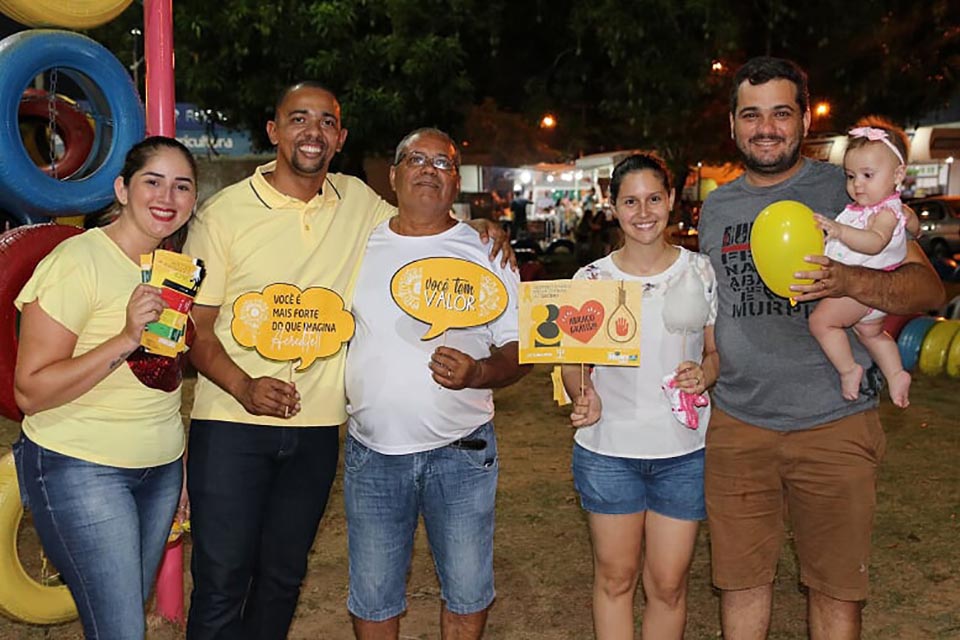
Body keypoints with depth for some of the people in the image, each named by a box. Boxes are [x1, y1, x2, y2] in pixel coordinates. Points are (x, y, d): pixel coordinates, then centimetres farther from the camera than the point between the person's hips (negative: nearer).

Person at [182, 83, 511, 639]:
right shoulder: (224, 213, -5)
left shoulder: (358, 202, 5)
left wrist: (478, 228, 0)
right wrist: (243, 386, -21)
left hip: (316, 427, 4)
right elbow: (194, 325, -3)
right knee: (222, 580, 2)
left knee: (283, 575, 16)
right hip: (232, 425, -3)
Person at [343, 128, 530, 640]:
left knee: (467, 590, 12)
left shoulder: (486, 253, -1)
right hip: (371, 451, 2)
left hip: (461, 452, -1)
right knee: (372, 596, 13)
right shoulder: (361, 247, 5)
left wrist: (478, 373, -22)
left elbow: (518, 349, -1)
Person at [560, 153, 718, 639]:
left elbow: (719, 350, 10)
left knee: (668, 582, 9)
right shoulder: (592, 279, 0)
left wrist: (704, 374, -13)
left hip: (683, 451, 1)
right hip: (608, 448, 0)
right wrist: (582, 395, -16)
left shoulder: (701, 271, 2)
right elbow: (570, 361, 5)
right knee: (615, 576, 11)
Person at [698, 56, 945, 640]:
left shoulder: (847, 188, -2)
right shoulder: (716, 206, 11)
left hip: (835, 423, -3)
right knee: (740, 583, 11)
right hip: (738, 423, 3)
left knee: (837, 592, 8)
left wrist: (847, 281, -26)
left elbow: (929, 287, -8)